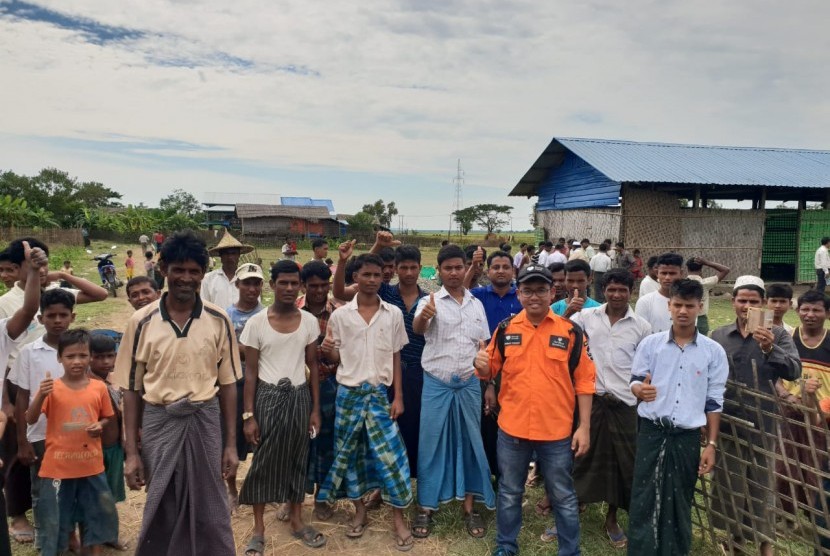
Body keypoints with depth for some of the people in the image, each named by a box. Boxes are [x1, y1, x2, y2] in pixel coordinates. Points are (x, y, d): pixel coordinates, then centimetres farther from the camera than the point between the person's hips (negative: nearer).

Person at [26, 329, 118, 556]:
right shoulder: (52, 388, -9)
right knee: (55, 517, 8)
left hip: (91, 465, 3)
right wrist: (40, 395, -31)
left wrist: (100, 426, -11)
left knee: (97, 512, 15)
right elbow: (30, 419, -16)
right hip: (58, 466, -2)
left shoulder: (99, 388, -2)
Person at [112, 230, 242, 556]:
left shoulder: (218, 320, -4)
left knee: (209, 513, 9)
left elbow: (227, 384, 2)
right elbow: (131, 389, 1)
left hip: (204, 422, 0)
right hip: (159, 423, 0)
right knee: (162, 513, 14)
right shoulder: (142, 321, -5)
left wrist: (231, 444, 1)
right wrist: (131, 452, -1)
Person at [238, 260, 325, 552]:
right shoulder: (256, 323, -8)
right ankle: (259, 529, 19)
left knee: (298, 460, 12)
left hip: (299, 397, 3)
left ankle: (297, 521, 28)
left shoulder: (309, 321, -1)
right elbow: (251, 371, -5)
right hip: (268, 396, -2)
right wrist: (248, 415, -8)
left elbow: (313, 367, 5)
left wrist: (316, 408, 3)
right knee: (263, 462, 4)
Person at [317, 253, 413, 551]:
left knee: (390, 454, -2)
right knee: (350, 453, 9)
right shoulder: (340, 315, -2)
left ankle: (399, 519, 11)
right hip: (349, 393, 1)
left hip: (380, 393, 0)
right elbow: (336, 358, 5)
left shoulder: (393, 314, 1)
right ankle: (360, 512, 27)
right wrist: (327, 350, -19)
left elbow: (395, 358, 5)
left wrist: (398, 397, 1)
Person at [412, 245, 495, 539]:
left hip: (469, 384, 3)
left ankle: (469, 506, 22)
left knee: (469, 442, 9)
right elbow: (417, 328, -26)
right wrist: (424, 315, -50)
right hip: (436, 384, -3)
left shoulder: (477, 304, 7)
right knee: (431, 443, 4)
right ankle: (426, 507, 17)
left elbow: (483, 347, 11)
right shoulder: (430, 301, -5)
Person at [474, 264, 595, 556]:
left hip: (557, 431, -1)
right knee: (509, 493, 17)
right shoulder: (505, 330, 0)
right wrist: (481, 365, -15)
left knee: (563, 496, 14)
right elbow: (490, 372, 8)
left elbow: (584, 382, -2)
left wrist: (584, 427, -5)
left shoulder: (571, 331, -5)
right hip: (512, 428, 2)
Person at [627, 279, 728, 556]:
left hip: (688, 436, 1)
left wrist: (711, 444, 2)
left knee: (680, 504, 11)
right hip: (652, 432, 0)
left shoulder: (714, 351, 1)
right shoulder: (650, 343, -1)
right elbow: (635, 381, 6)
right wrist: (641, 389, -18)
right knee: (644, 499, 2)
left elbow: (714, 401, 4)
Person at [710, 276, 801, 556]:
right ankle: (735, 532, 33)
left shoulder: (777, 335, -3)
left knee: (762, 485, 10)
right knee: (729, 483, 14)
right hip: (727, 423, 2)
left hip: (762, 424, -2)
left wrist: (770, 350, -32)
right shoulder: (718, 336, 3)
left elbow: (794, 370, -16)